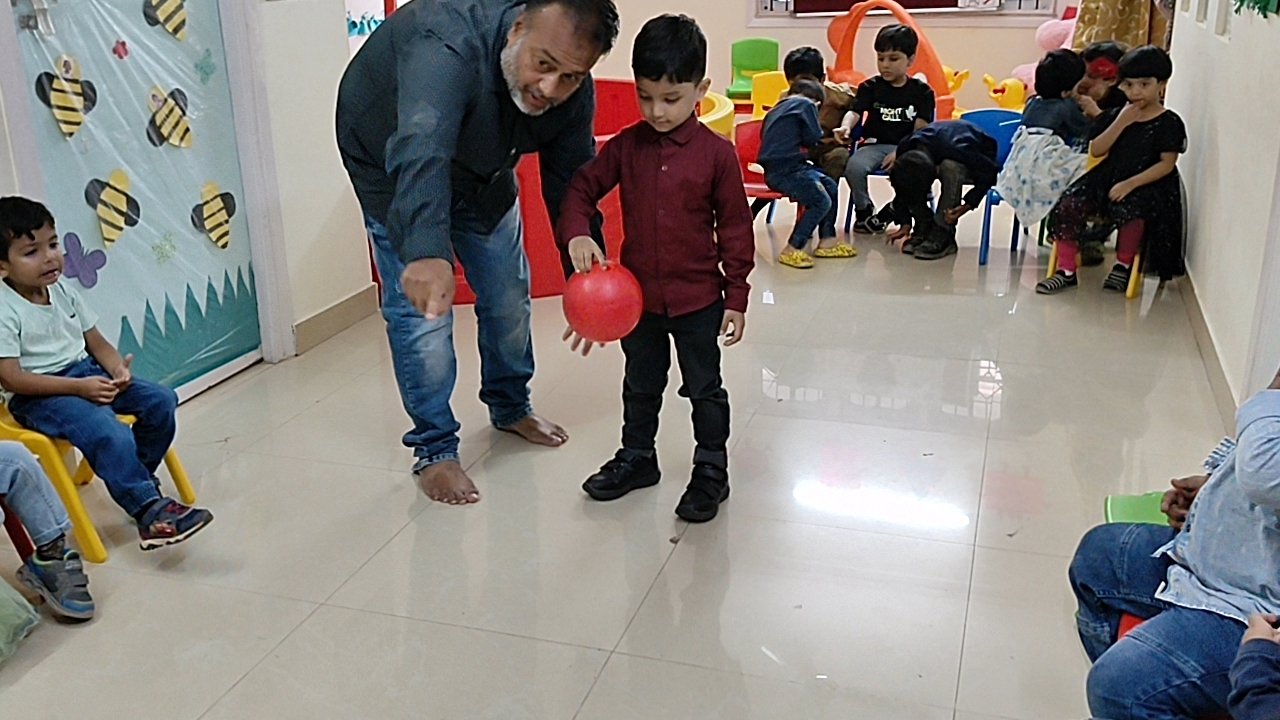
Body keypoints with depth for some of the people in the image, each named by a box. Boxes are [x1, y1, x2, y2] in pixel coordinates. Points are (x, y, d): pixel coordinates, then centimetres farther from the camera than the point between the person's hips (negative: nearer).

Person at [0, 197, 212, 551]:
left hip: (86, 374, 8)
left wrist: (118, 369, -11)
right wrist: (79, 387, -26)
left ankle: (138, 483, 8)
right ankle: (149, 511, -23)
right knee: (110, 435, -31)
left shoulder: (63, 291, 6)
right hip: (38, 396, -7)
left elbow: (96, 342, 11)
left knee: (161, 401, -5)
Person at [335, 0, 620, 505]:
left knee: (509, 296, 10)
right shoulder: (446, 46, -44)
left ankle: (510, 406, 36)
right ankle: (434, 450, 7)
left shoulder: (572, 91, -24)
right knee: (421, 304, -10)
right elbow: (421, 151, -60)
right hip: (395, 167, -5)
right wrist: (426, 252, -77)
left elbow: (569, 180, -16)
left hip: (481, 169, 5)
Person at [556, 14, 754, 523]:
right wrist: (576, 233, -17)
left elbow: (735, 229, -7)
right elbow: (581, 187, 3)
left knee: (705, 389, 11)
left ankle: (711, 471, 26)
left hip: (698, 297, -3)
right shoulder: (626, 146, -4)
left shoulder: (717, 154, -12)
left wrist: (736, 298, -6)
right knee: (640, 385, 20)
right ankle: (637, 457, 38)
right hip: (638, 295, 3)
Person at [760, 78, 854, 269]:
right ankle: (791, 250, -13)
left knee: (831, 187, 14)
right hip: (786, 170, -9)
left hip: (774, 169, 9)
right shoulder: (806, 104, 0)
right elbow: (814, 137, -5)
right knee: (821, 201, -15)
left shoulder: (777, 109, 23)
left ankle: (827, 240, 16)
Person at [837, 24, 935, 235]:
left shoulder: (922, 91, 5)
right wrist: (846, 127, -32)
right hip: (875, 144, 1)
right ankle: (864, 211, -5)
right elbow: (855, 112, -8)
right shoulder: (870, 87, 7)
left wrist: (901, 152, -19)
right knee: (854, 167, -31)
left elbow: (920, 130, -2)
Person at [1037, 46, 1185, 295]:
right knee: (1068, 206, -17)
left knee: (1129, 209, -38)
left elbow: (1166, 164, -10)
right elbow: (1095, 151, 3)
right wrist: (1121, 123, -8)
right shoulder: (1116, 115, 11)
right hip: (1108, 178, 5)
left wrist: (1130, 184, -22)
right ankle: (1067, 271, -8)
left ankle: (1124, 266, -11)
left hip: (1147, 184, -5)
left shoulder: (1169, 123, -3)